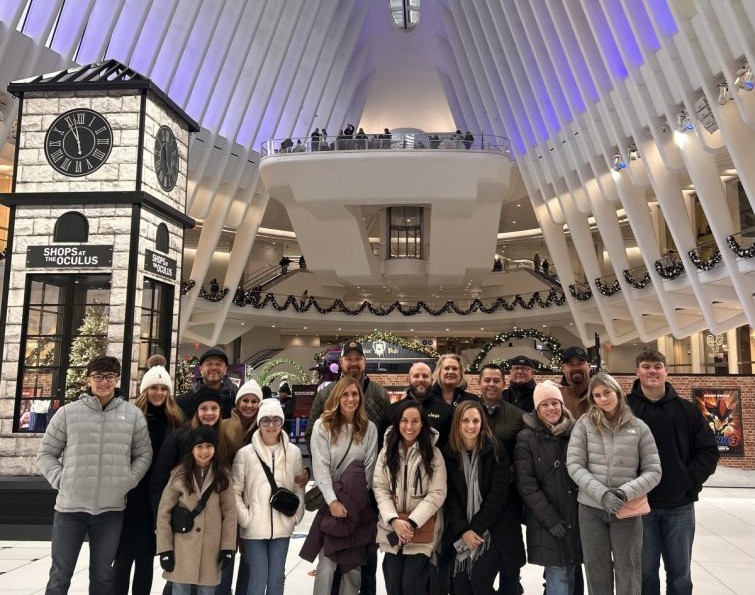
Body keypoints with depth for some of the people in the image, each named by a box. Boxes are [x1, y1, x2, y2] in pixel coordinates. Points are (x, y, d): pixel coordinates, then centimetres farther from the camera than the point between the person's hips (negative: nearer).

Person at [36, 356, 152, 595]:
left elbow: (144, 454, 8)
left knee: (103, 574, 14)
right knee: (60, 575, 9)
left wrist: (128, 480, -4)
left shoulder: (133, 415, 2)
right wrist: (59, 479, -7)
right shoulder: (67, 412, -1)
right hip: (70, 506, -1)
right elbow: (46, 453, 5)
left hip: (111, 509, 1)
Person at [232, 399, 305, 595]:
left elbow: (299, 488, 10)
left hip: (282, 527, 2)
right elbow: (235, 491, -2)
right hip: (254, 528, -2)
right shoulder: (245, 453, -6)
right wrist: (245, 519, -8)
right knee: (258, 579, 2)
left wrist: (295, 517, 3)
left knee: (277, 578, 11)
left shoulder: (294, 453, 0)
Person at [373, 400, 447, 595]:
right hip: (392, 530, 3)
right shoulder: (387, 451, 3)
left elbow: (437, 494, -10)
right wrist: (394, 520, -16)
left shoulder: (433, 454, -6)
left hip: (422, 531, -3)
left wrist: (412, 522, -18)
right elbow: (380, 489, -1)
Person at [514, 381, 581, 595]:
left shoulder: (575, 433, 7)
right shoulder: (526, 438, -5)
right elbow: (526, 485, -8)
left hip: (577, 517, 4)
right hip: (547, 523, -4)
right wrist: (550, 518, -13)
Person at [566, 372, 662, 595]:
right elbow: (574, 465, -5)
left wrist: (626, 492, -16)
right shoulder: (584, 424, 0)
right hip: (591, 509, 1)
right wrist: (602, 493, -17)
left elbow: (653, 471, -1)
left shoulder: (639, 428, 1)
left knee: (628, 574, 6)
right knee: (596, 573, 11)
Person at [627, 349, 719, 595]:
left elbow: (708, 451, 4)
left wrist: (688, 480, -8)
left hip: (680, 505, 2)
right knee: (645, 571, 9)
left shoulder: (687, 410, 4)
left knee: (680, 573, 13)